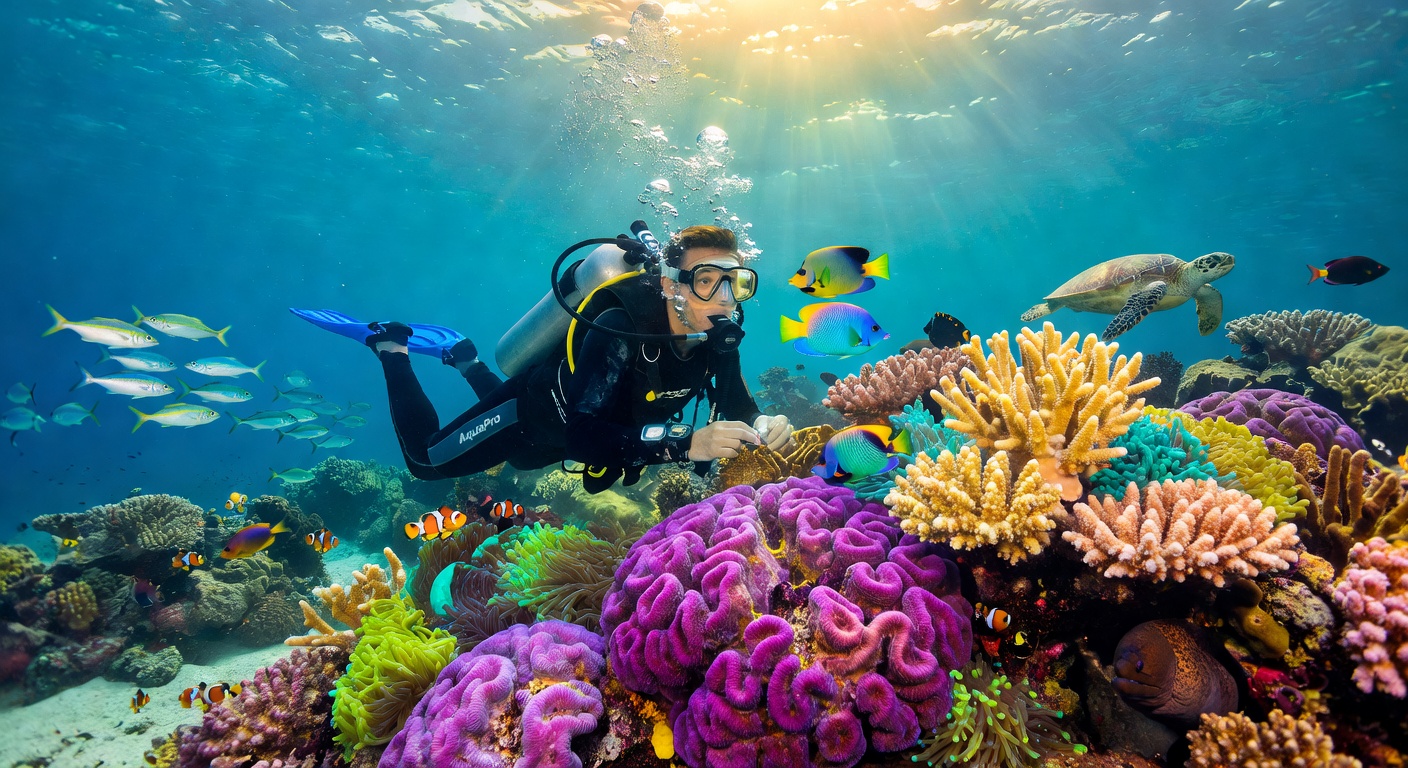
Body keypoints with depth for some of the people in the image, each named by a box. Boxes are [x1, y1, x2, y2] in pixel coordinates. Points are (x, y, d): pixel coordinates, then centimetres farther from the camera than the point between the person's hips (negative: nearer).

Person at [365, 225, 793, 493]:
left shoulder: (717, 336, -21)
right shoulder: (622, 327, -41)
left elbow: (740, 410, -12)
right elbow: (581, 437, -48)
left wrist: (765, 427, -36)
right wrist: (685, 444, -59)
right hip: (535, 413, -6)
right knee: (425, 462, 10)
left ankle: (466, 361, 50)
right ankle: (392, 348, 27)